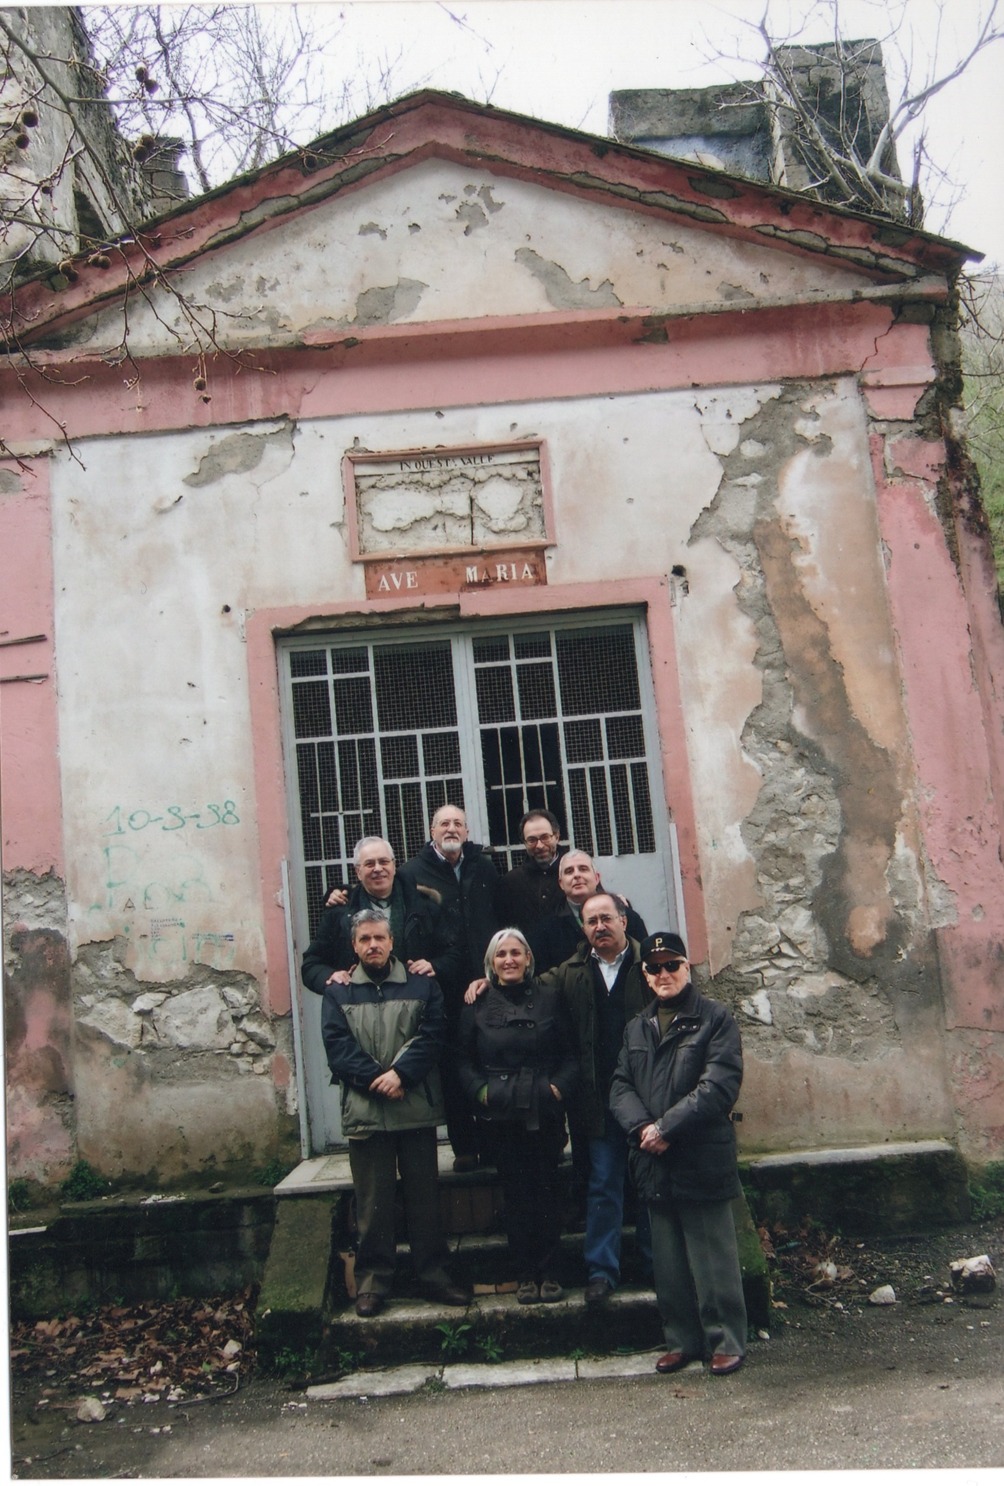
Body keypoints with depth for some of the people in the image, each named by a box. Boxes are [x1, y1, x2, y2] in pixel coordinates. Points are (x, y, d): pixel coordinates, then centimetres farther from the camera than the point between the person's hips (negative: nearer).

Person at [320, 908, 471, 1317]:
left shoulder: (421, 985, 7)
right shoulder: (338, 992, 6)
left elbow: (431, 1035, -3)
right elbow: (337, 1045, -4)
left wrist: (400, 1073, -16)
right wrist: (375, 1078, -15)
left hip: (416, 1108, 1)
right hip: (364, 1111, 0)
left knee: (424, 1197, 8)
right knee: (373, 1202, 5)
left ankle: (434, 1275, 19)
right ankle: (372, 1280, 16)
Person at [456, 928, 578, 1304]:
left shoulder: (549, 1000, 6)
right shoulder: (477, 1006, 6)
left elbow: (570, 1054, 5)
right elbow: (463, 1061, 6)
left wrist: (560, 1086, -9)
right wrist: (480, 1091, -8)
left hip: (545, 1112, 0)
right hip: (501, 1115, 0)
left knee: (547, 1190, 3)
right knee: (515, 1194, 5)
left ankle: (547, 1273, 14)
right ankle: (525, 1275, 15)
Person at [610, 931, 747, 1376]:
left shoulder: (715, 1019, -3)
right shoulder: (636, 1028, 15)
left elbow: (719, 1086, -13)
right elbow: (620, 1085, 9)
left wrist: (667, 1128, -16)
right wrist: (641, 1128, -10)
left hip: (702, 1161, -5)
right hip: (654, 1164, 5)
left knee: (714, 1259, 2)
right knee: (669, 1264, 13)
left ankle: (726, 1341, 16)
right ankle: (682, 1340, 25)